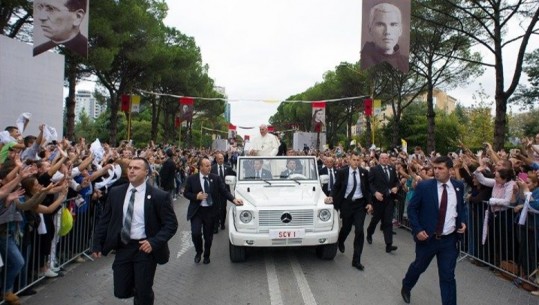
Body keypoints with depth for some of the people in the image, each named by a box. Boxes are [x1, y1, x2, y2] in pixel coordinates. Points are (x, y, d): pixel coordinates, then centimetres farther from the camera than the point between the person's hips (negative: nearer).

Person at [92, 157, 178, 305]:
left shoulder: (159, 196, -11)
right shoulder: (115, 192, 1)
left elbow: (171, 224, -9)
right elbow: (104, 220, 8)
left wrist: (154, 242, -19)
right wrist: (97, 244, 4)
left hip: (145, 248, -3)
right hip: (122, 247, 4)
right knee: (121, 291, 10)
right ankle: (139, 291, 42)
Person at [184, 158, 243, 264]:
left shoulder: (216, 178, -1)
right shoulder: (192, 178, -5)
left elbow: (224, 191, -2)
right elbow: (186, 193, 0)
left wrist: (233, 199, -17)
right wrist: (196, 196, -17)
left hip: (210, 211, 2)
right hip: (196, 211, -1)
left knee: (208, 236, 10)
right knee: (196, 233, -14)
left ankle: (206, 255, 33)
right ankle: (198, 252, 16)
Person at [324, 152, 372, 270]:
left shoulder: (364, 172, 1)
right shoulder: (342, 172, -4)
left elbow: (367, 189, 7)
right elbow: (336, 187, 0)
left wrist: (369, 203, -2)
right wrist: (332, 197, -17)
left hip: (360, 204, 1)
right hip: (346, 203, 0)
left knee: (359, 231, -7)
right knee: (346, 228, 14)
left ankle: (356, 260, 2)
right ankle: (340, 242, 51)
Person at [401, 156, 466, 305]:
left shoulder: (458, 186, -1)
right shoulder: (424, 186, -11)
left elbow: (461, 206, 16)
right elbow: (412, 208, -6)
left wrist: (462, 221, -2)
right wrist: (417, 230, -15)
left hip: (449, 239, 1)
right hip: (427, 237, -1)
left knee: (448, 276, 4)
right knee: (418, 267, 20)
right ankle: (406, 288, 48)